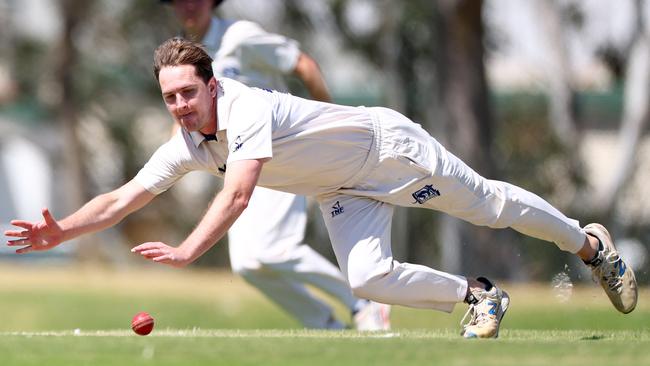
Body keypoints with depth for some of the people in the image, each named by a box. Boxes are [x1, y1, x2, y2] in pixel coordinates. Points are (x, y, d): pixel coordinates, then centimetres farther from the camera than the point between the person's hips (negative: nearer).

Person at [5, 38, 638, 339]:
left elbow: (237, 195, -49)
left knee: (489, 205, 10)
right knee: (367, 280, -13)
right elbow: (124, 198, -11)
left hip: (389, 149, -6)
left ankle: (590, 243, 33)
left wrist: (186, 251, -59)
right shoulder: (188, 145, -13)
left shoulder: (249, 110, -36)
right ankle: (477, 298, 8)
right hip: (346, 192, 6)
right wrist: (62, 231, -25)